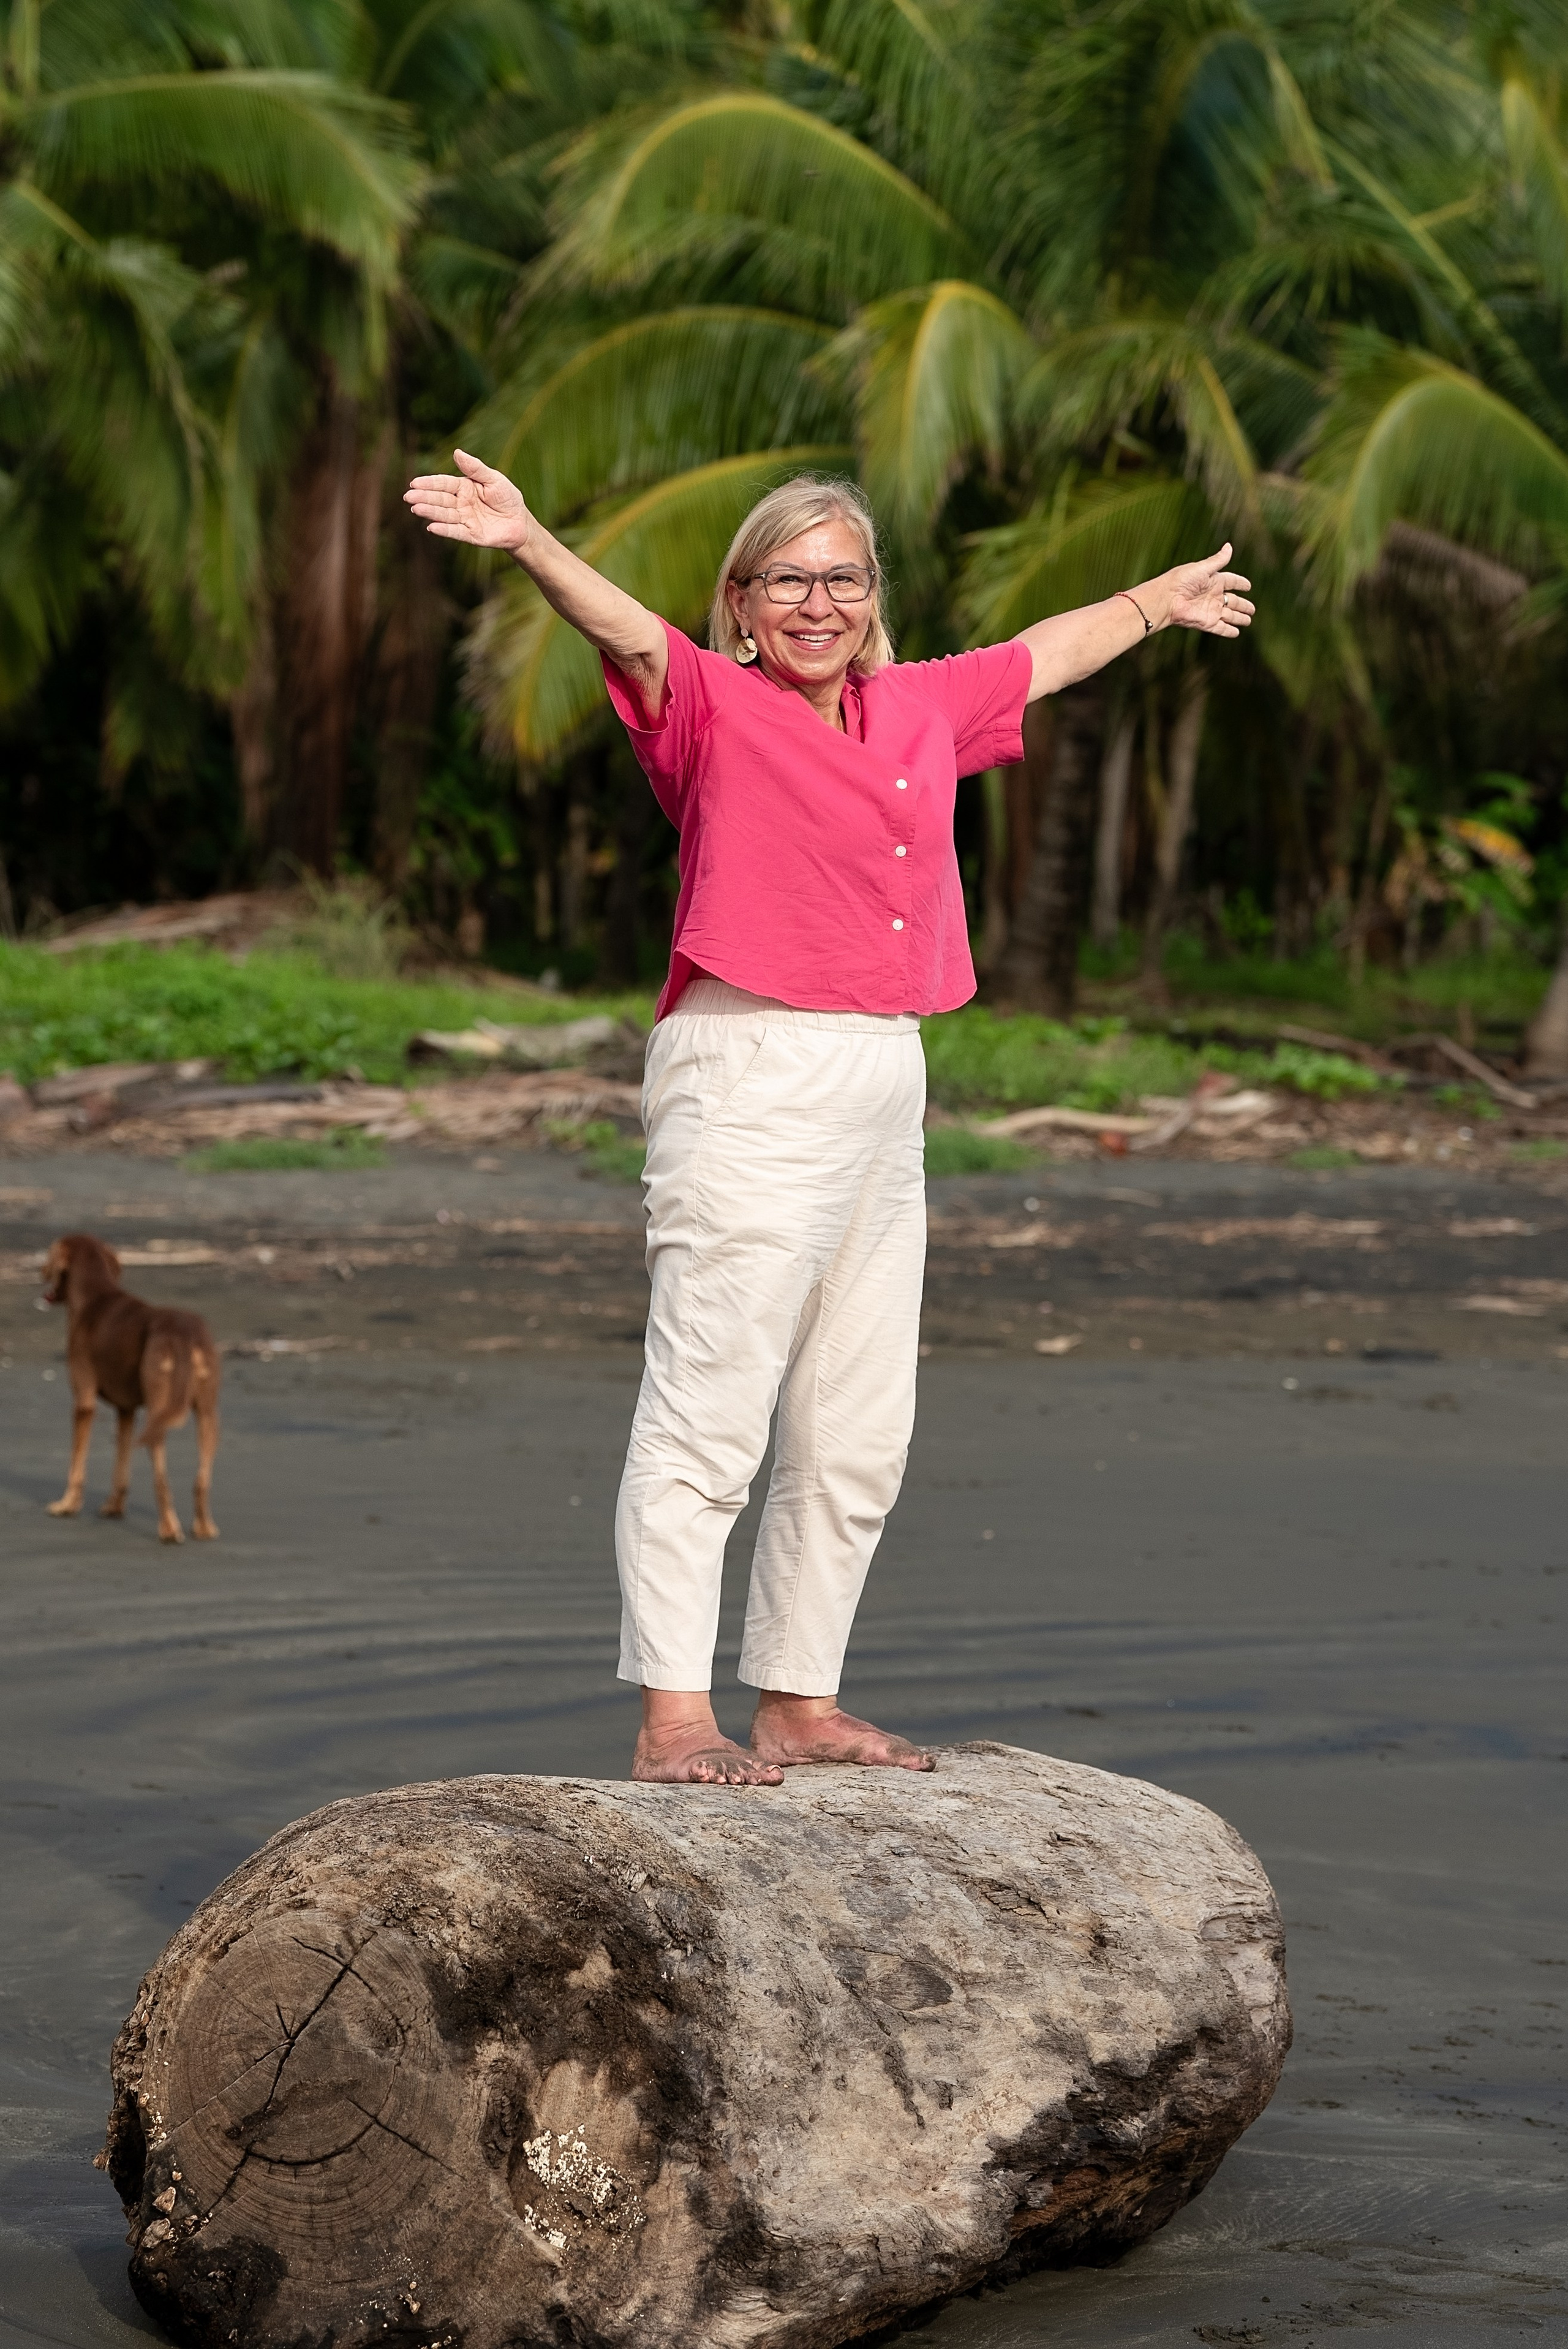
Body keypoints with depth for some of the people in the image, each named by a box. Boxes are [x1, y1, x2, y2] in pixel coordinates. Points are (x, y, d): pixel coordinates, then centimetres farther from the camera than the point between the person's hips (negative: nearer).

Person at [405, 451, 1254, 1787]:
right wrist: (526, 542, -42)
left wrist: (1163, 603, 48)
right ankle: (673, 1721, -7)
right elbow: (624, 627, -23)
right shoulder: (714, 705, -4)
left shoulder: (920, 711, 15)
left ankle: (800, 1707, 23)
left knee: (857, 1440, 13)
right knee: (708, 1423, -9)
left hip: (886, 1091, 8)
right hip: (750, 1082, -8)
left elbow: (1043, 658, 32)